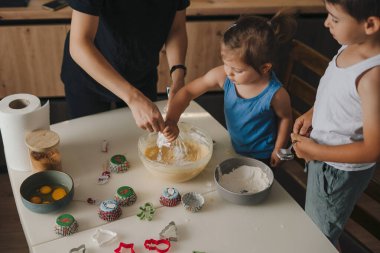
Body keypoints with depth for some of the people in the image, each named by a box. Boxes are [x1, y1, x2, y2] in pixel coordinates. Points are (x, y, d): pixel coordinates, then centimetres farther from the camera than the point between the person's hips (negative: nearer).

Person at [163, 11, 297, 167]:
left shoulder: (275, 94, -33)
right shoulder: (223, 75, -25)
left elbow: (285, 118, -11)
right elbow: (187, 92, -19)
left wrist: (277, 150, -8)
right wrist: (171, 121, -30)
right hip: (234, 149, 4)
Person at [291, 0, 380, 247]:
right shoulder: (351, 46, -10)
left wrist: (314, 151, -21)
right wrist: (313, 112, -3)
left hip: (340, 169, -7)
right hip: (323, 159, 8)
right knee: (312, 221, 31)